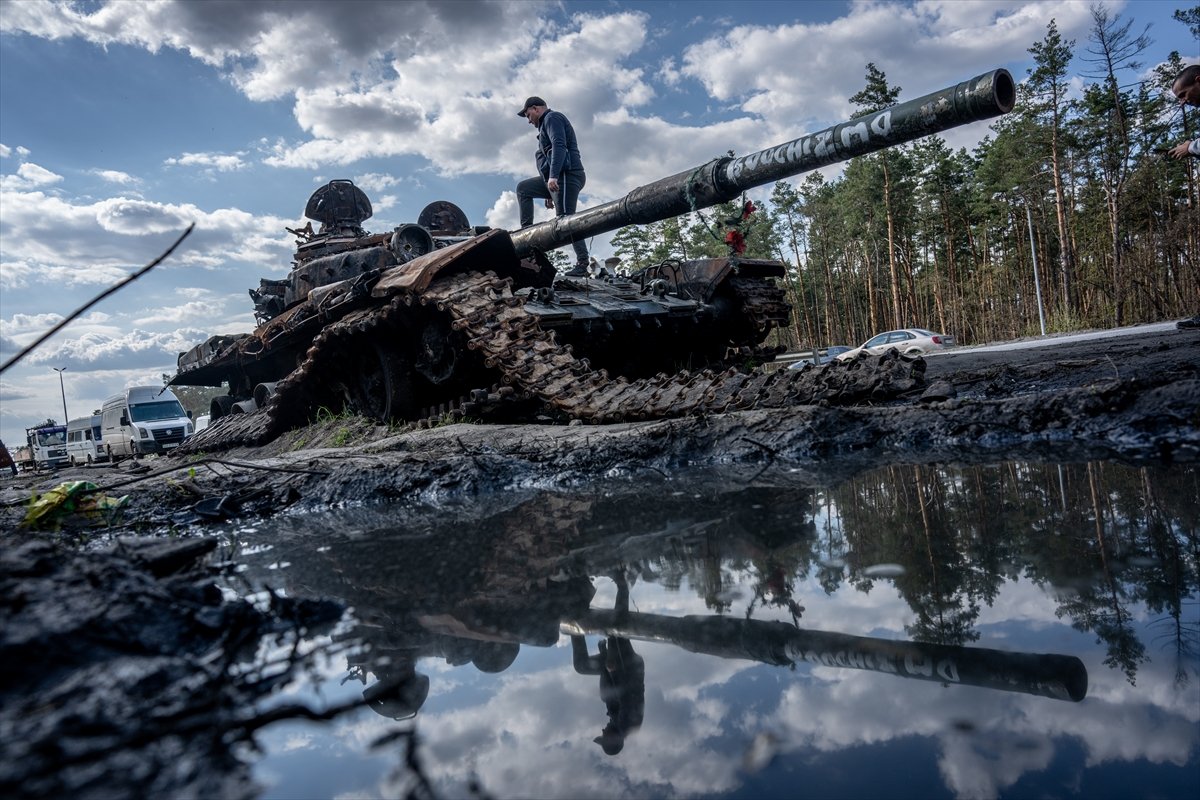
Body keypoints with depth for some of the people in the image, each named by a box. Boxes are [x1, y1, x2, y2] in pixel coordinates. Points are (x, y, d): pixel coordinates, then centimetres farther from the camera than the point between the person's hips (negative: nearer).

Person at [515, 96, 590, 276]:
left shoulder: (552, 118, -1)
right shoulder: (547, 124, 31)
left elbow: (559, 146, -19)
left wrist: (553, 176, -30)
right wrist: (549, 194, 27)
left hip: (566, 175, -10)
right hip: (556, 179, 10)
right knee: (523, 188, 15)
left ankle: (582, 264, -16)